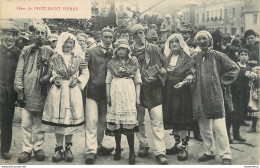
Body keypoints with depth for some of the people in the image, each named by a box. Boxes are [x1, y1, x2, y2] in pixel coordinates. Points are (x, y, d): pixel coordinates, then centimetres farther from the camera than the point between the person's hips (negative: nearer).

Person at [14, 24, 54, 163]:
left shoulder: (49, 52, 8)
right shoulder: (26, 50, 10)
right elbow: (19, 71, 6)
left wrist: (46, 77, -13)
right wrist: (19, 90, -2)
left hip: (41, 92, 0)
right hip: (26, 91, 1)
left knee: (40, 123, 5)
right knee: (26, 123, 0)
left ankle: (38, 148, 17)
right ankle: (27, 150, 9)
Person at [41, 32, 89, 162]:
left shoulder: (79, 58, 8)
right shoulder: (54, 58, 7)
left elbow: (85, 73, 10)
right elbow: (48, 73, 12)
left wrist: (77, 80, -6)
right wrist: (54, 79, -7)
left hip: (73, 92, 0)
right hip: (57, 91, 0)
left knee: (71, 118, 2)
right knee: (57, 118, 1)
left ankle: (68, 148, 15)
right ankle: (59, 148, 12)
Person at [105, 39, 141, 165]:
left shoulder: (133, 63, 8)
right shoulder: (112, 63, 11)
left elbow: (138, 80, 8)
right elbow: (108, 80, 10)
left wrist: (138, 97, 2)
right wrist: (108, 96, 2)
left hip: (129, 93, -1)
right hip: (115, 93, 2)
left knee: (129, 123, -8)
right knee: (115, 122, 2)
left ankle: (132, 152, 0)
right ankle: (118, 149, 17)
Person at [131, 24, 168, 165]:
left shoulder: (154, 49, 4)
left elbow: (164, 63, 13)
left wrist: (163, 69, -8)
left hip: (154, 88, -1)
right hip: (137, 88, 1)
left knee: (157, 120, -6)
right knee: (139, 119, 11)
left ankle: (160, 152, -3)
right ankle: (143, 145, 30)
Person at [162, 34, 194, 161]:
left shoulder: (187, 58, -1)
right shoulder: (167, 58, 14)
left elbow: (191, 74, -9)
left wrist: (184, 82, -24)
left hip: (182, 92, -5)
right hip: (169, 92, 5)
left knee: (182, 121, -6)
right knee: (173, 120, 9)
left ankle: (184, 147, 1)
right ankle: (177, 145, 21)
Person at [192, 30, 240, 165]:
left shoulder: (218, 56, -2)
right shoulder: (195, 57, 8)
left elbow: (234, 68, 1)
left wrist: (222, 82, -1)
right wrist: (194, 82, 7)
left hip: (215, 96, -4)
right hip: (199, 97, 4)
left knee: (219, 127, -7)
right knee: (204, 127, 12)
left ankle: (226, 156, 4)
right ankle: (209, 152, 26)